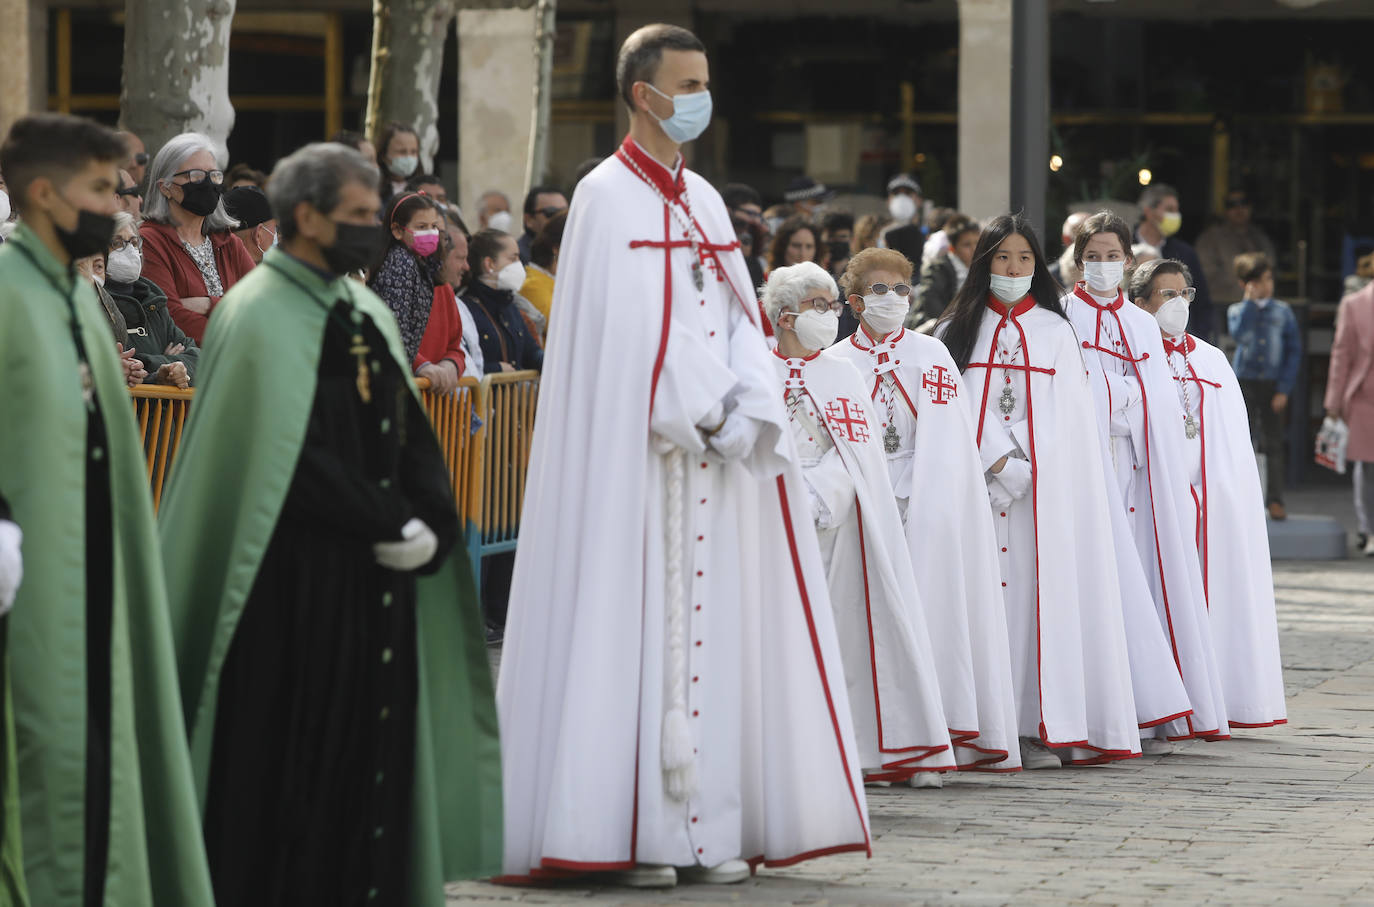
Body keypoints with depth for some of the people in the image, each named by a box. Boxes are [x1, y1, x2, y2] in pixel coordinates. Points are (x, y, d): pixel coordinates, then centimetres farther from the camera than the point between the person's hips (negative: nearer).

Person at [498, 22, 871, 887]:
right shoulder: (607, 196, -5)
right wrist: (699, 411, -12)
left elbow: (739, 317, 13)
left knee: (716, 624, 3)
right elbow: (623, 328, -12)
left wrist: (746, 407, -5)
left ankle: (707, 827, 5)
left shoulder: (704, 200, 18)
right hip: (638, 450, -7)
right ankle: (627, 831, -5)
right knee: (639, 620, -8)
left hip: (718, 449, 7)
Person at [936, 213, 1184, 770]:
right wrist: (998, 464, -11)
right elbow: (956, 410, 2)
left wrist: (1019, 471, -9)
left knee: (1037, 592, -6)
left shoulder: (1055, 332, 10)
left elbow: (1060, 414, 3)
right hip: (976, 486, 0)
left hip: (1042, 488, 0)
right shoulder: (958, 331, 10)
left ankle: (1038, 730, -8)